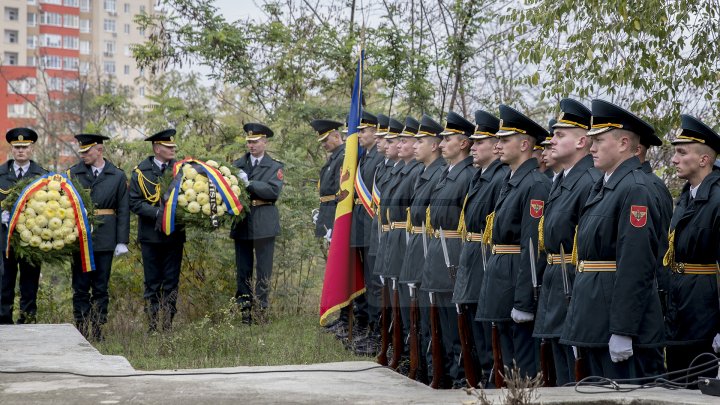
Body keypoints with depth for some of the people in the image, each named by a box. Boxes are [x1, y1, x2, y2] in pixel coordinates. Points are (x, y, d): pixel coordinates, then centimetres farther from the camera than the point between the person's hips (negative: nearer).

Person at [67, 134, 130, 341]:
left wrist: (122, 241, -2)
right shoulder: (73, 173, 4)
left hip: (105, 239, 0)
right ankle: (82, 330, 8)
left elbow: (123, 210, 3)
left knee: (101, 287, 5)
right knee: (80, 287, 3)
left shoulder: (118, 176, 4)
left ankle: (98, 330, 12)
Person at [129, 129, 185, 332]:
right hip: (151, 236, -2)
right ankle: (152, 327, 9)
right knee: (152, 284, 4)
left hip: (175, 234, 2)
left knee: (171, 283, 5)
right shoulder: (141, 171, -1)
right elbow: (134, 203, -6)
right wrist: (157, 213, -18)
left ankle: (168, 325, 11)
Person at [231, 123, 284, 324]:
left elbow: (274, 191, -11)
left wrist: (249, 183, -17)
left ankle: (262, 307, 6)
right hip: (242, 222, 3)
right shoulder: (238, 164, 11)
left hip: (264, 223, -3)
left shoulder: (274, 167, 3)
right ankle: (244, 308, 12)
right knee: (243, 268, 6)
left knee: (264, 268, 0)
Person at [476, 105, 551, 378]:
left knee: (526, 367, -4)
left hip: (519, 281, -10)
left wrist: (524, 303, -22)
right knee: (509, 360, 16)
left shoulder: (536, 185, -16)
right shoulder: (511, 182, 15)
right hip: (501, 279, 10)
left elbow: (533, 247, -21)